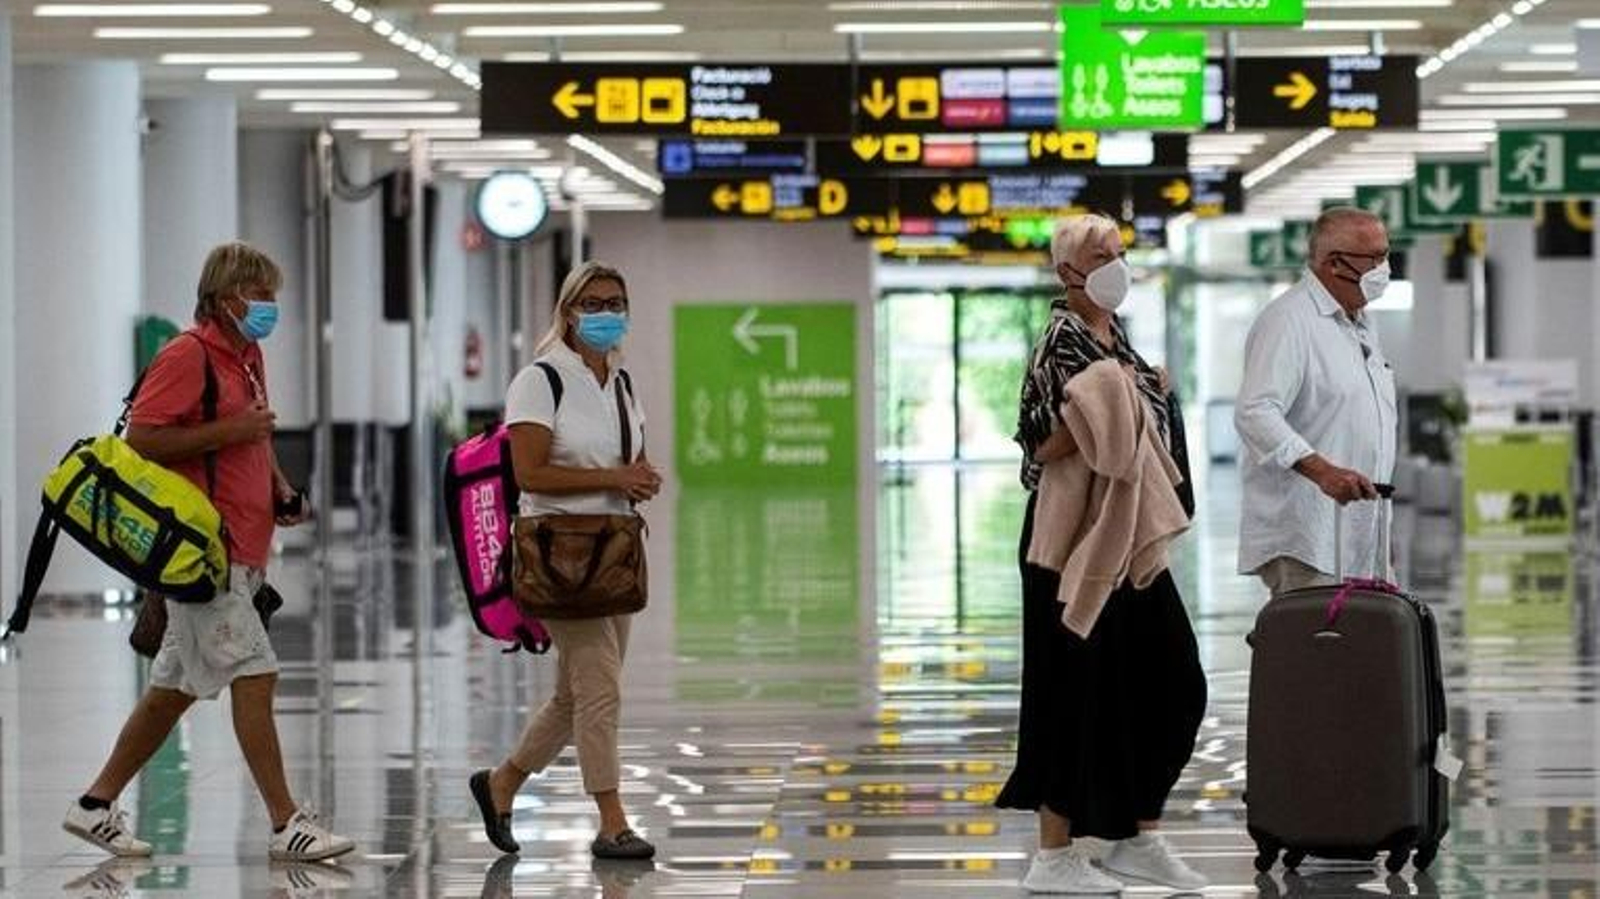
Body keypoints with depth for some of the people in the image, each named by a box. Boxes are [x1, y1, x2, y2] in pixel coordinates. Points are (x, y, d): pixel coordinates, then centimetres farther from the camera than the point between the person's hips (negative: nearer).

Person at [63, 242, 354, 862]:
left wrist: (282, 491, 15)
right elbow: (139, 443, -18)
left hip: (241, 550, 9)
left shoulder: (248, 358, 18)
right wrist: (228, 431, -18)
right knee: (254, 673, -12)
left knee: (175, 687, 12)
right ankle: (286, 826, -11)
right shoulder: (187, 356, -10)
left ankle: (97, 805, 20)